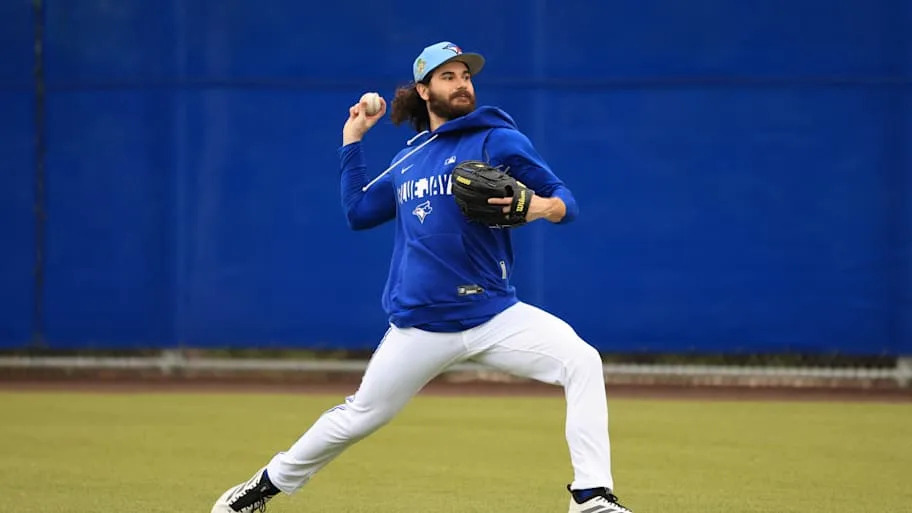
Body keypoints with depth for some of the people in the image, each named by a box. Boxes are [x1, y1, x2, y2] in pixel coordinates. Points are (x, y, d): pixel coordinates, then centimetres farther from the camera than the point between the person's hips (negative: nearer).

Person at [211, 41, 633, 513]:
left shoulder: (498, 141, -1)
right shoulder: (407, 160, 14)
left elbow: (565, 203, -6)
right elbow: (358, 211, 23)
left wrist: (541, 206, -28)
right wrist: (351, 140, 23)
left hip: (494, 315, -3)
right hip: (420, 327, 3)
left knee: (581, 361, -25)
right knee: (358, 418, 9)